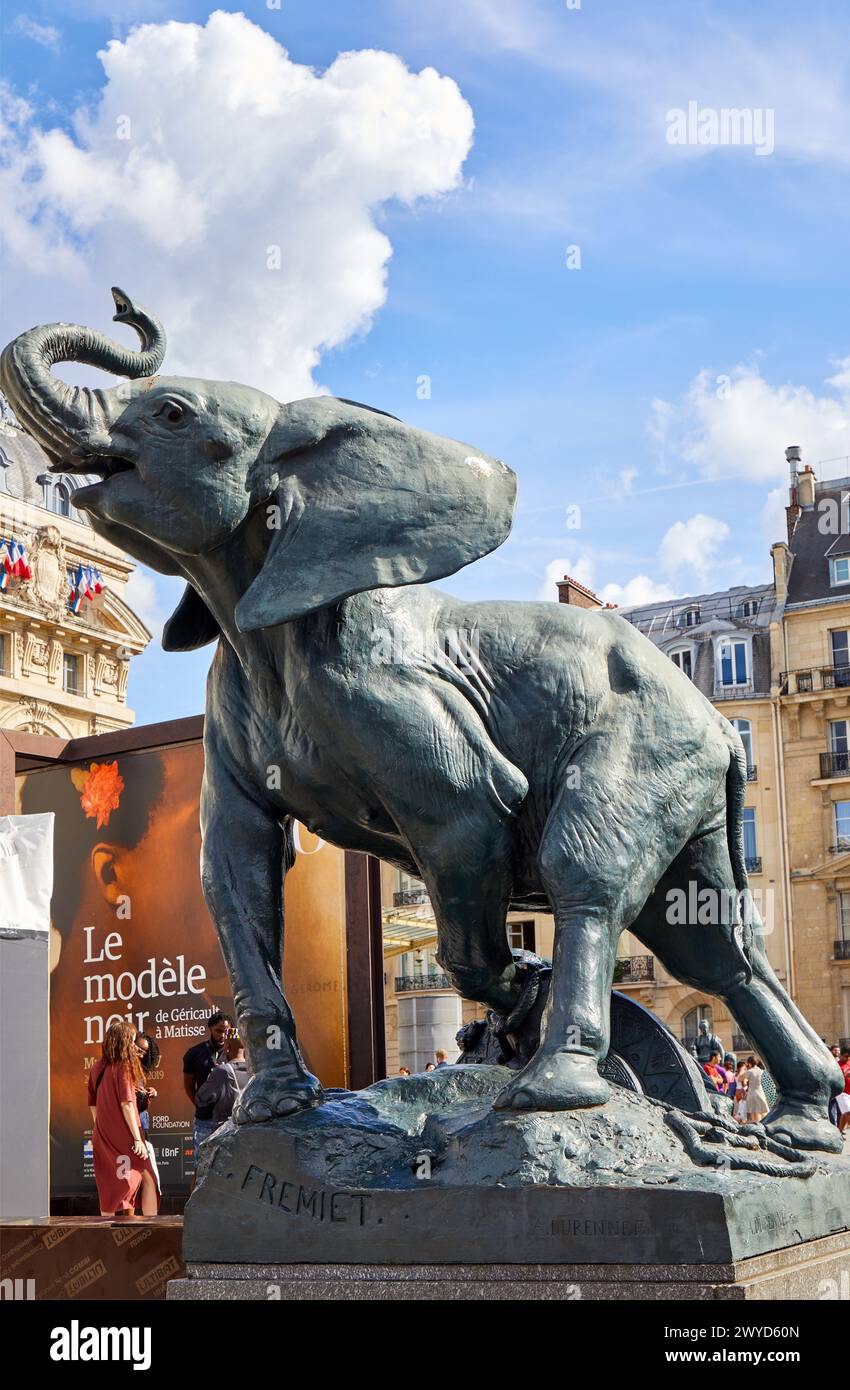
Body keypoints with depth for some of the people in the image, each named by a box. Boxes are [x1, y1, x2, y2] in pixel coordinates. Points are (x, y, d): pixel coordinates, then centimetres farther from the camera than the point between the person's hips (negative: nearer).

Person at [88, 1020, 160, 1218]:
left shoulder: (97, 1068, 9)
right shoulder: (123, 1067, -11)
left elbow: (92, 1104, 14)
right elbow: (126, 1104, -16)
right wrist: (137, 1138, -15)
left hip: (103, 1136, 7)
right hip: (123, 1134, -7)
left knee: (109, 1188, 10)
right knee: (148, 1178, 1)